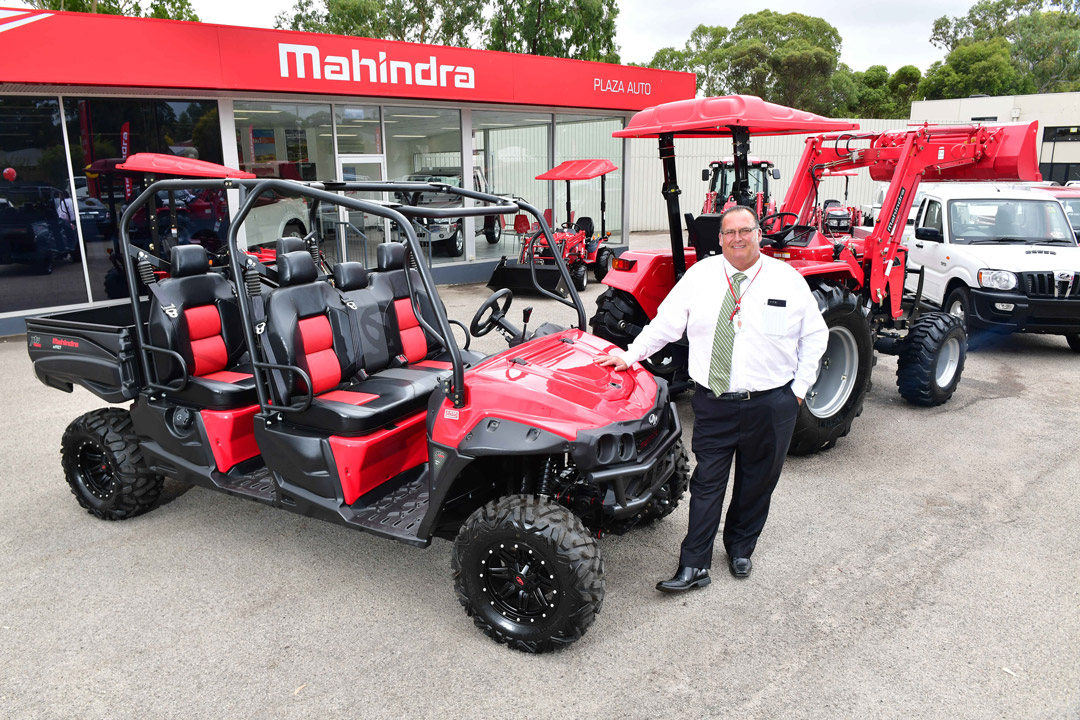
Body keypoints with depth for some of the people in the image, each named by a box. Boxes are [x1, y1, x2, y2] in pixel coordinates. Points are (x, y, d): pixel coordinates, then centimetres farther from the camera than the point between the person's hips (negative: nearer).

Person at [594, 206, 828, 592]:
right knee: (707, 483, 3)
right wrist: (630, 355, -7)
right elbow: (666, 322, 3)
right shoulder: (700, 275, 1)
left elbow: (815, 336, 6)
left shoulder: (789, 280, -1)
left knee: (757, 483, 14)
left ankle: (740, 548, 37)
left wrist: (800, 387, 1)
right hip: (713, 403, 0)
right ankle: (694, 567, 11)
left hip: (771, 405, 0)